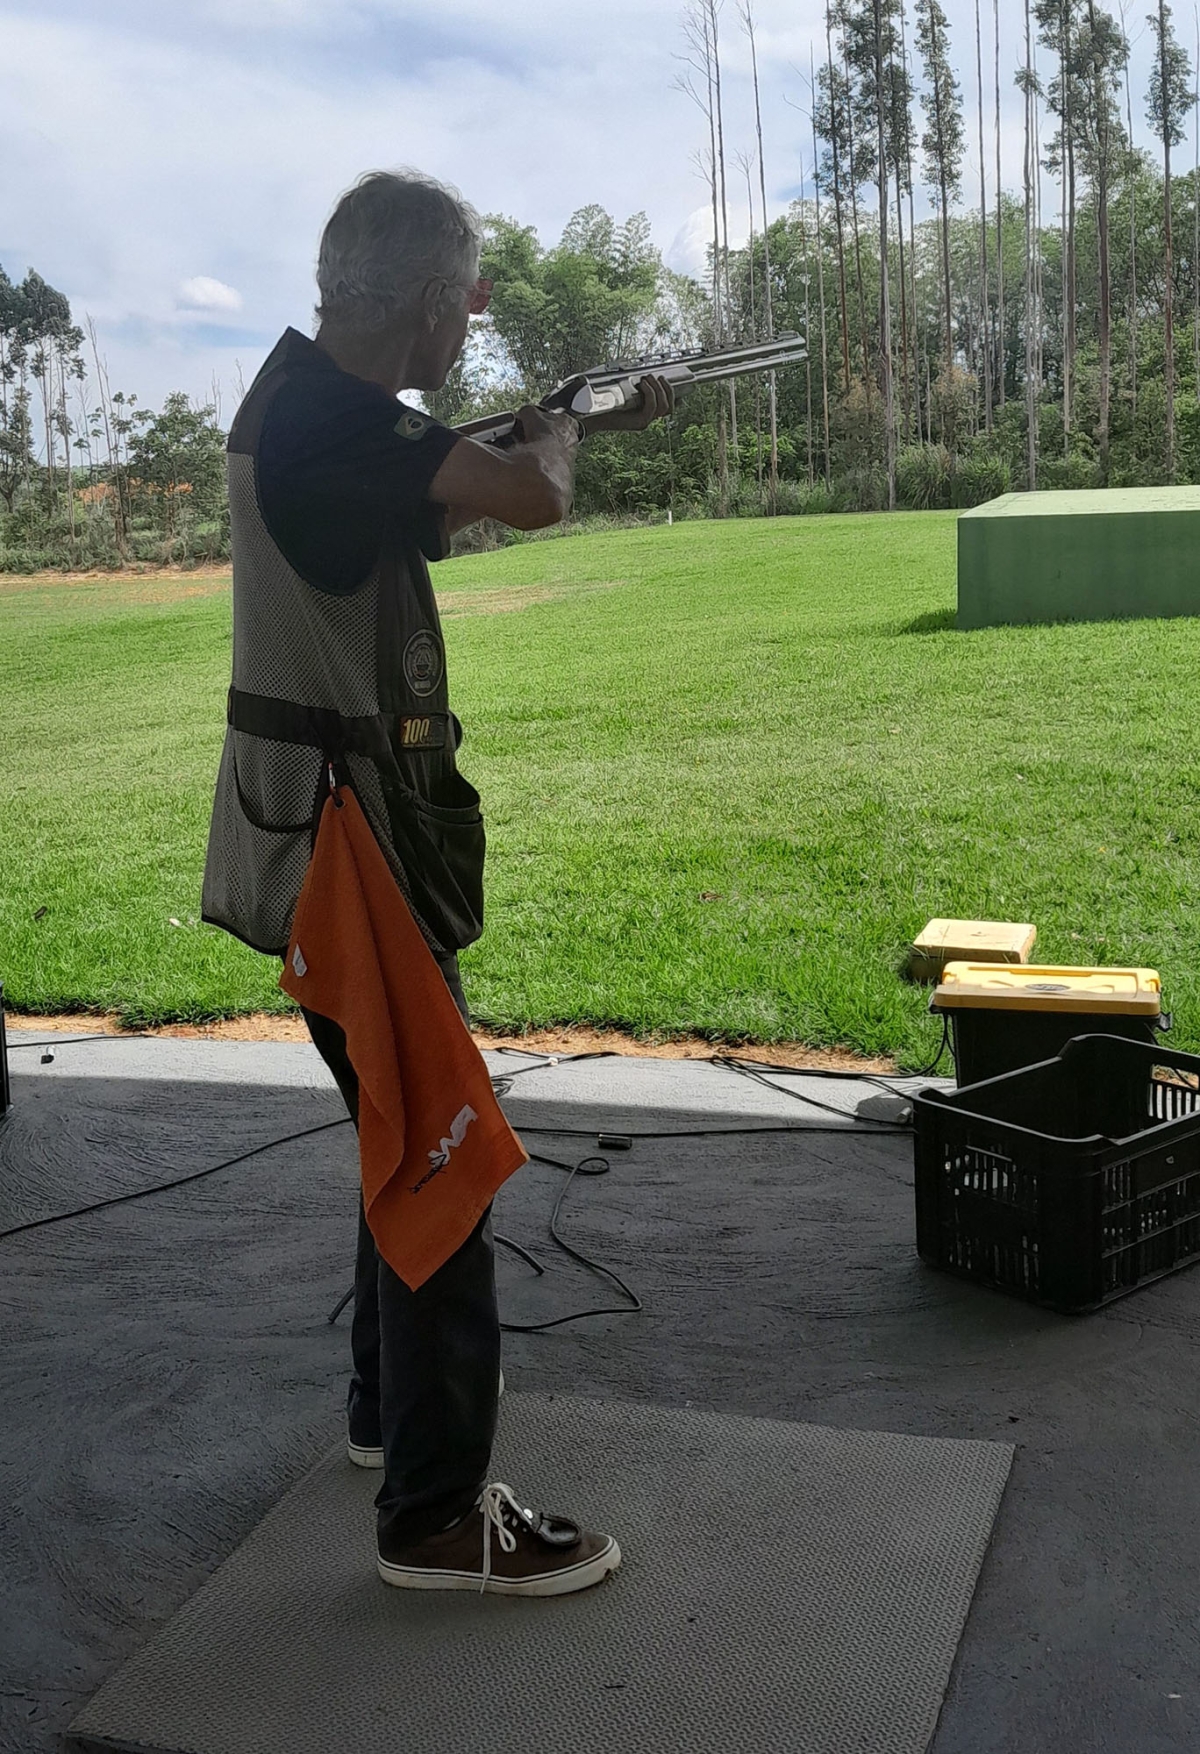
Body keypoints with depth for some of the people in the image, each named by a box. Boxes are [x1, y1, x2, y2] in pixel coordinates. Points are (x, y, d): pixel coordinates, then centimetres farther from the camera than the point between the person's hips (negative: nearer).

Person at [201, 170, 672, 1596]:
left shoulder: (314, 396, 11)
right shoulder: (326, 421, -20)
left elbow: (438, 505, 24)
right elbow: (531, 497, -30)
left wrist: (588, 419, 21)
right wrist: (552, 426, -6)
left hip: (337, 814, 10)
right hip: (344, 825, -10)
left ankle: (394, 1397, 37)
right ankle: (438, 1510, 6)